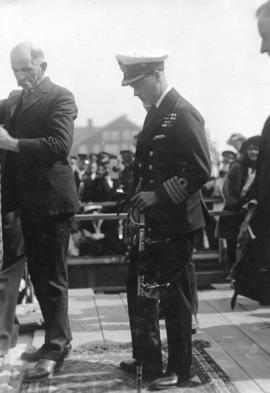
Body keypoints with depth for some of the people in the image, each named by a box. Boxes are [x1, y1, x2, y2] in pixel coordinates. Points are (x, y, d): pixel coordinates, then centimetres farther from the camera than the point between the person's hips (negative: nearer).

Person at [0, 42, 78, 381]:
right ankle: (57, 340, 30)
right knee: (38, 274, 16)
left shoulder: (60, 98, -8)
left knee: (52, 277, 0)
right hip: (27, 201, 8)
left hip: (51, 200, -8)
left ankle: (55, 350, 11)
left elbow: (60, 145, -21)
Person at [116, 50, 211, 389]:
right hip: (151, 220, 9)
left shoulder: (184, 114, -14)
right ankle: (146, 359, 30)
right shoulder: (154, 114, 14)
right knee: (139, 289, 15)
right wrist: (141, 196, 8)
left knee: (175, 295, 3)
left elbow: (201, 171, -20)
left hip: (175, 222, -9)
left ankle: (178, 369, 18)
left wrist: (159, 195, -20)